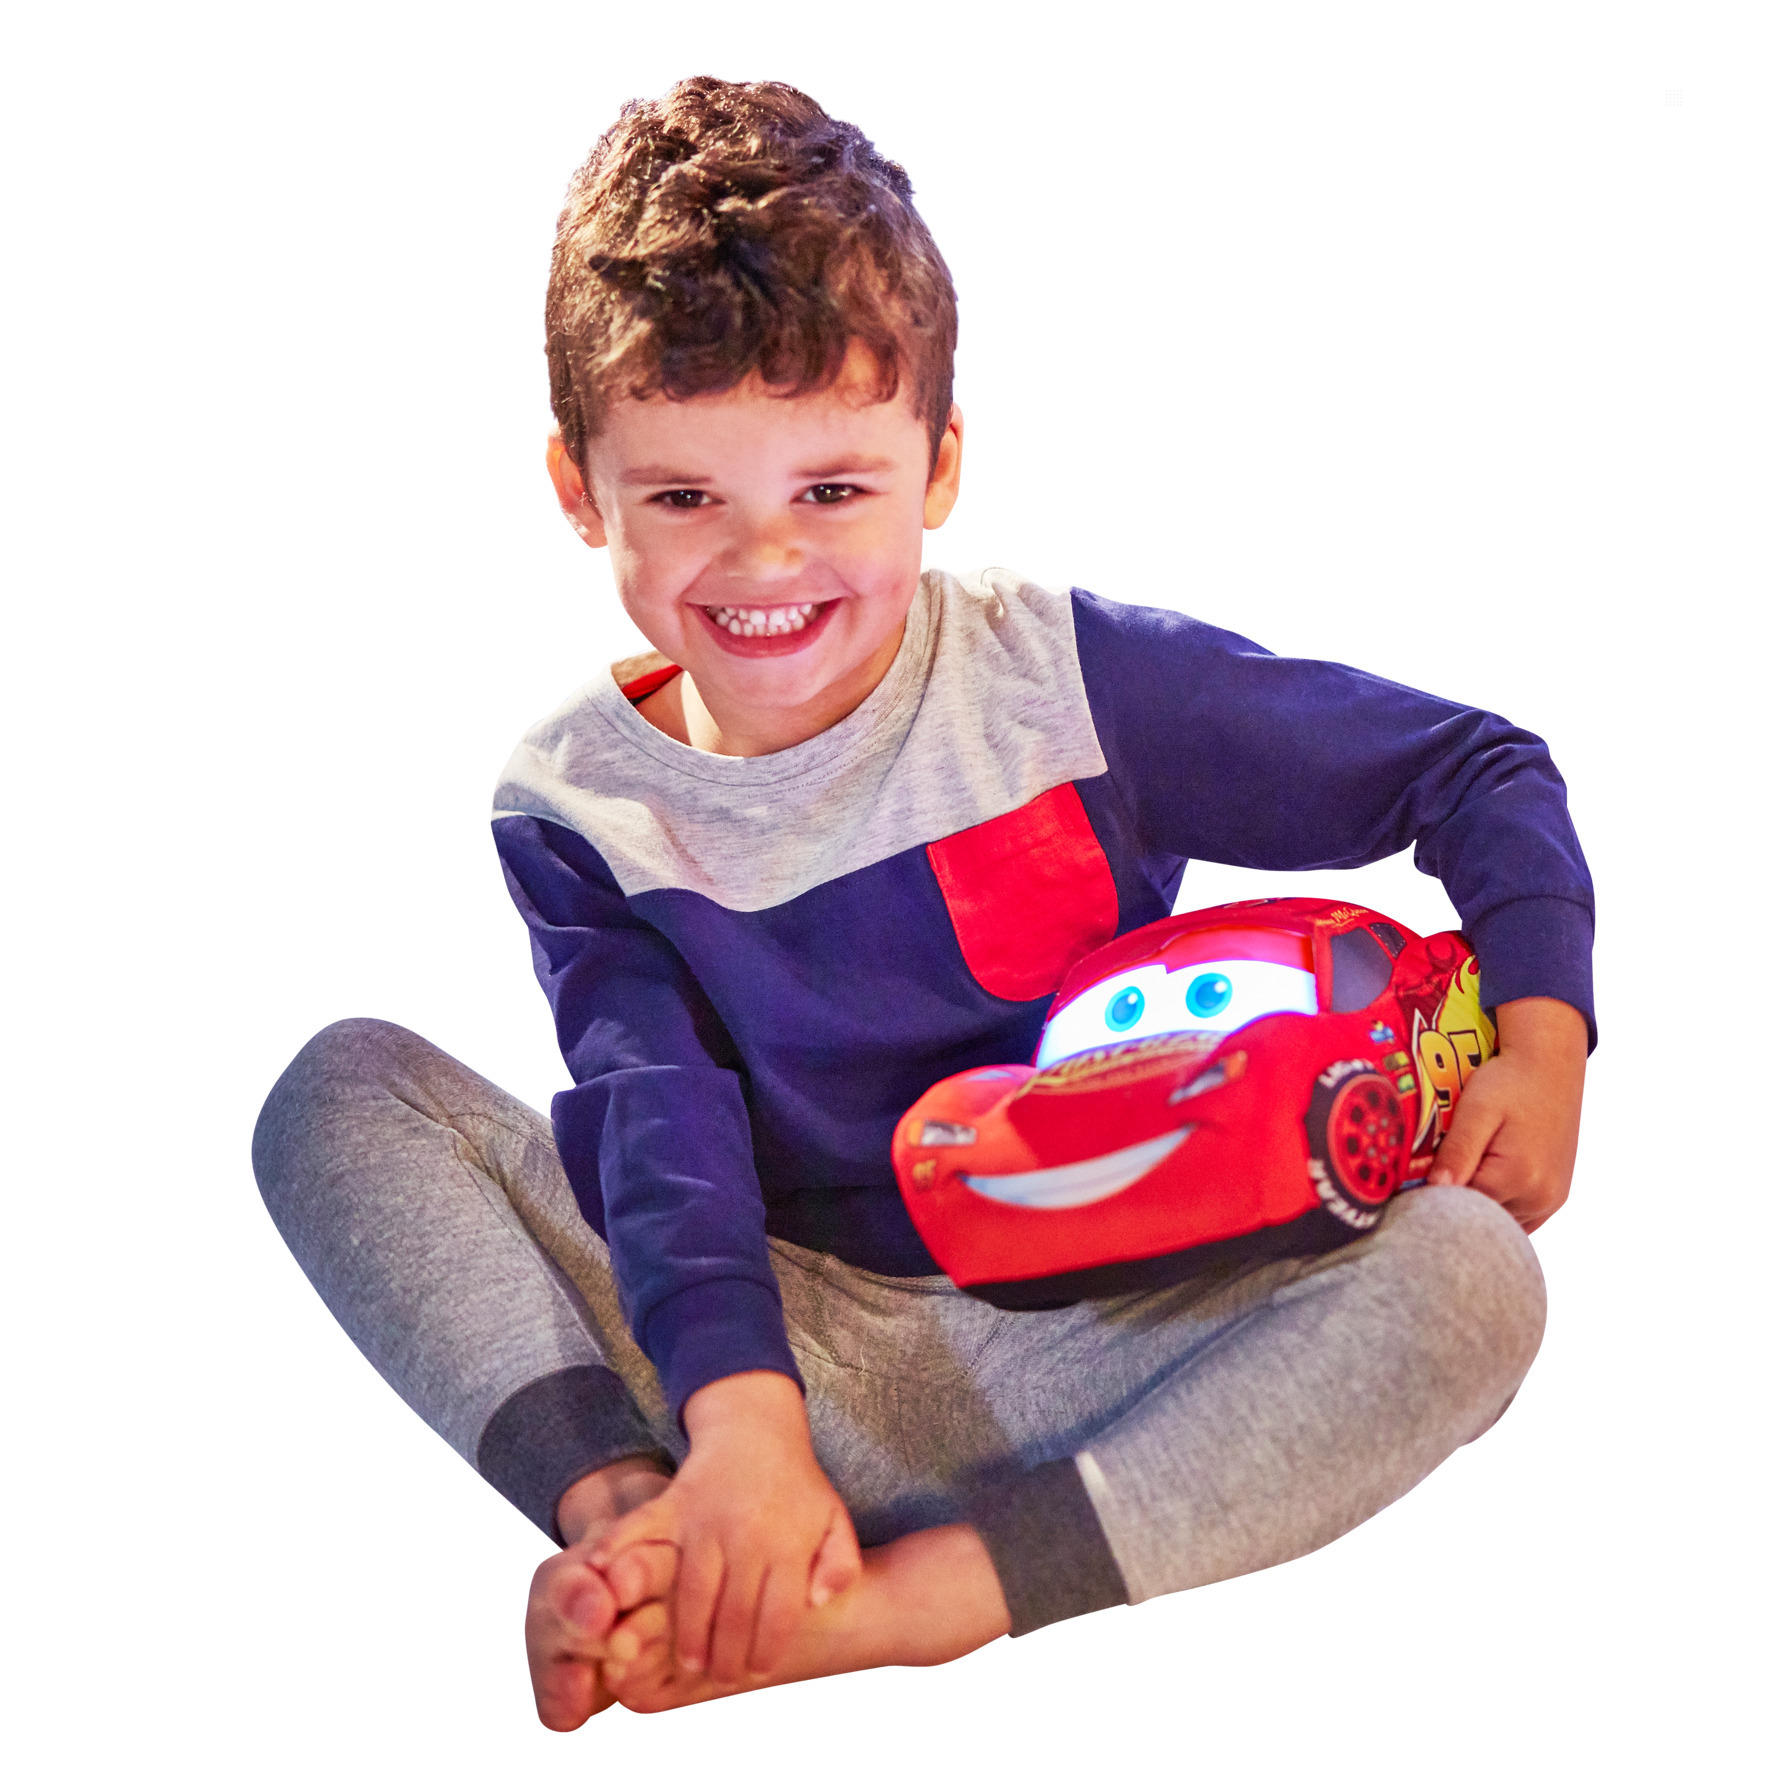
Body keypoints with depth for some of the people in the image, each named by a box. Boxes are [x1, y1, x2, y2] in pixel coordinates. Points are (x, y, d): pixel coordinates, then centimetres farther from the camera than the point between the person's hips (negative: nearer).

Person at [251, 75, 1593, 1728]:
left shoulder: (1073, 676, -6)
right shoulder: (576, 807, -2)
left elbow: (1478, 769, 2)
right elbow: (662, 1124, -16)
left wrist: (1542, 1039, -14)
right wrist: (741, 1421, -33)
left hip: (1077, 1350, 0)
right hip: (771, 1334, 1)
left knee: (1466, 1280, -29)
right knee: (344, 1089, -13)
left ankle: (898, 1599, -36)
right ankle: (626, 1511, -32)